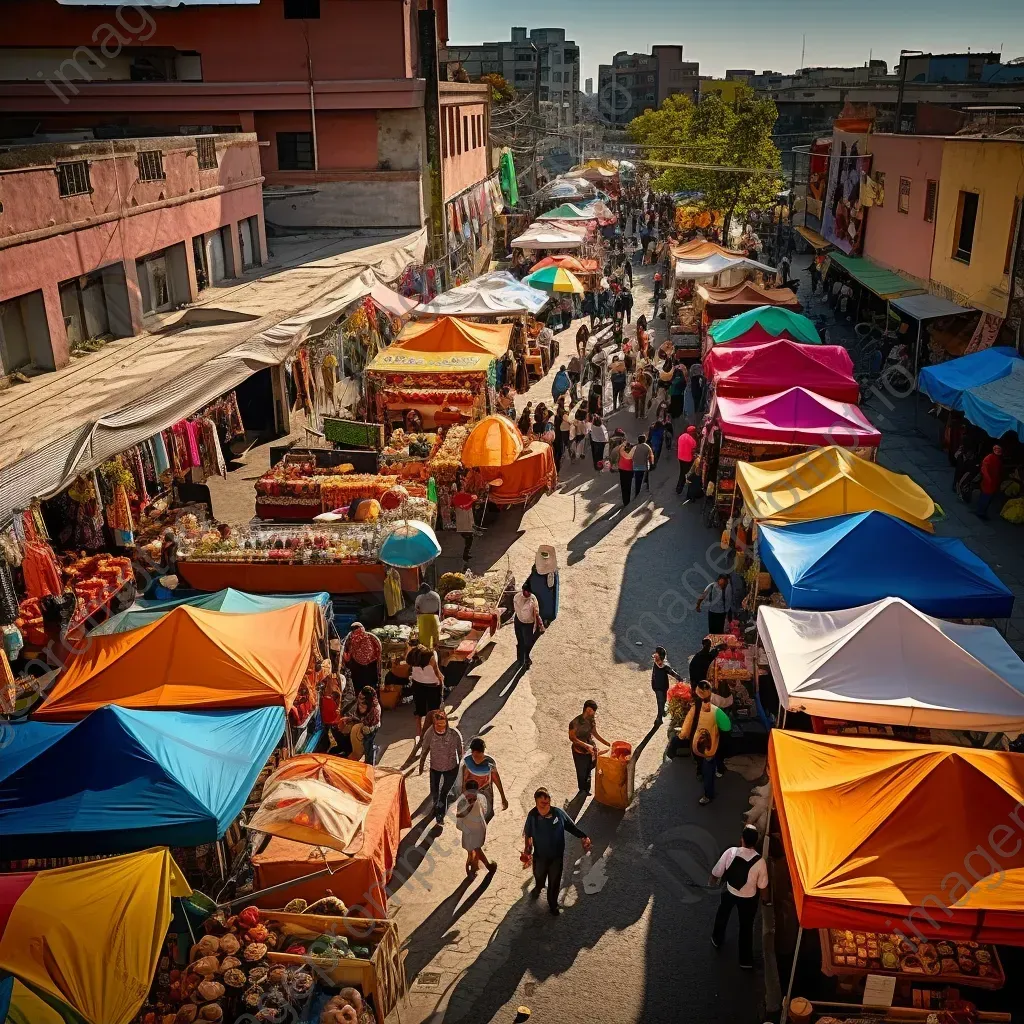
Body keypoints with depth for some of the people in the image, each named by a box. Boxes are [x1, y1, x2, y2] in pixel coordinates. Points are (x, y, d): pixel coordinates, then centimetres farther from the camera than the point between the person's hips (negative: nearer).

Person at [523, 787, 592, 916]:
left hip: (557, 856, -1)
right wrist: (527, 849, -11)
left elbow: (571, 826, -9)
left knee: (554, 881, 19)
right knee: (539, 876, 30)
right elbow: (527, 833, -8)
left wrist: (583, 836, -15)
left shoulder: (558, 813, -25)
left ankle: (553, 904, 47)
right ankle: (538, 888, 65)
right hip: (540, 855, 1)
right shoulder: (532, 815, -24)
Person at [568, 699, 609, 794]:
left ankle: (587, 791, 38)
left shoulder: (592, 720, -6)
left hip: (591, 751, 5)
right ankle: (583, 791, 33)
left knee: (588, 772, 19)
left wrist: (608, 744, 7)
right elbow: (572, 737, -20)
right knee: (581, 773, 11)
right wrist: (586, 745, -27)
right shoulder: (576, 722, -25)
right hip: (580, 752, -5)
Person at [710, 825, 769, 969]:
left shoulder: (731, 852, -25)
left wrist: (712, 882, 10)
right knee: (746, 927, 19)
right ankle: (746, 961, 31)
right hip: (748, 898, -1)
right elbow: (762, 885, -14)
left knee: (722, 916, 31)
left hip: (729, 892, 2)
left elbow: (717, 872, -10)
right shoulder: (760, 861, -27)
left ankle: (717, 940, 53)